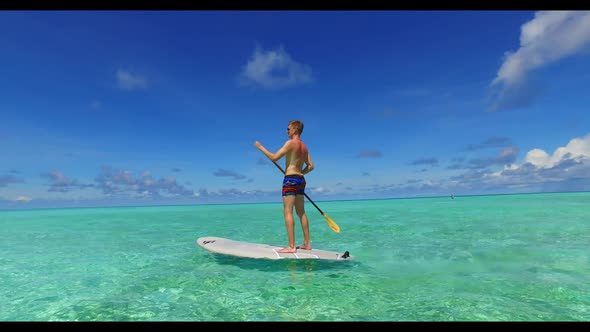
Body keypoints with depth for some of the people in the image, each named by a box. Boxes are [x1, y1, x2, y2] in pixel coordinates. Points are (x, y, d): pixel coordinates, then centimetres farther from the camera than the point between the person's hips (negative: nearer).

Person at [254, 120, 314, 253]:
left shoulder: (291, 142, -9)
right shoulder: (304, 146, 16)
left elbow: (274, 157, -11)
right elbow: (311, 166, 16)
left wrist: (260, 147, -1)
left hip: (290, 179, -8)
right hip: (301, 180, 8)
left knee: (288, 212, -8)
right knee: (301, 212, 12)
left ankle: (291, 246, -10)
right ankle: (307, 243, 16)